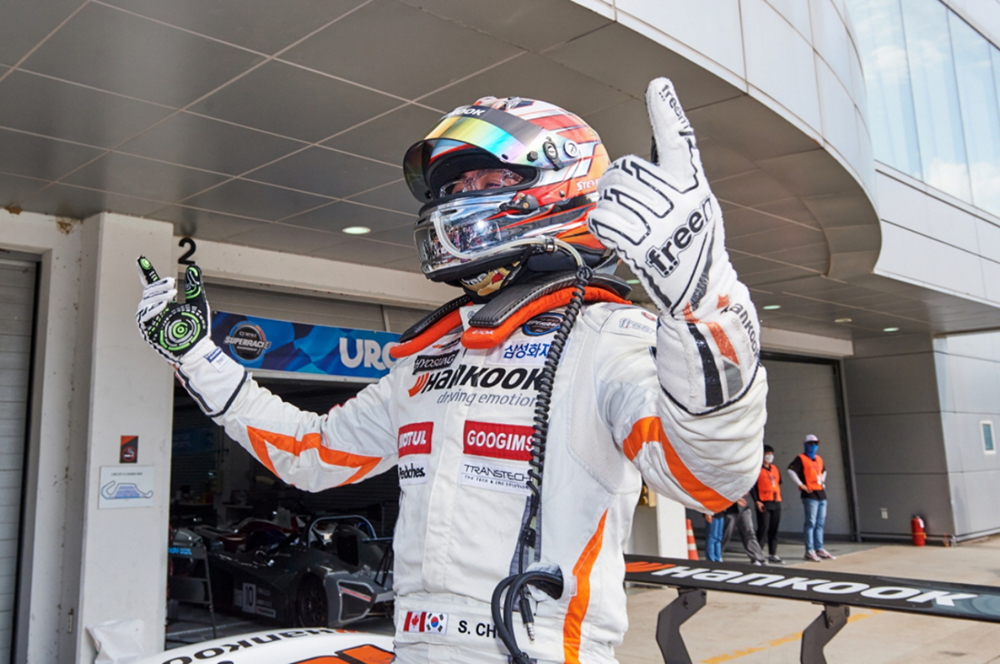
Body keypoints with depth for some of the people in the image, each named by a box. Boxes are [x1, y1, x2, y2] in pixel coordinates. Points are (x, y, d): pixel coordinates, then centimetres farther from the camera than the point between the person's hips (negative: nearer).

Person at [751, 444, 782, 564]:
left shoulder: (774, 468, 16)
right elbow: (752, 486, -9)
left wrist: (779, 497, 13)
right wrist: (756, 501, -15)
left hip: (776, 503, 7)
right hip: (764, 504, -7)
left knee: (774, 530, 9)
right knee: (763, 529, -8)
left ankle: (772, 555, 16)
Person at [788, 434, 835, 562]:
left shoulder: (819, 459, 18)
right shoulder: (801, 459, -6)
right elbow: (791, 471, -18)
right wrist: (800, 485, -17)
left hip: (821, 494, 8)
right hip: (810, 495, -8)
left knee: (820, 523, 11)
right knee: (811, 523, -8)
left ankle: (819, 549, 19)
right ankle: (809, 551, -4)